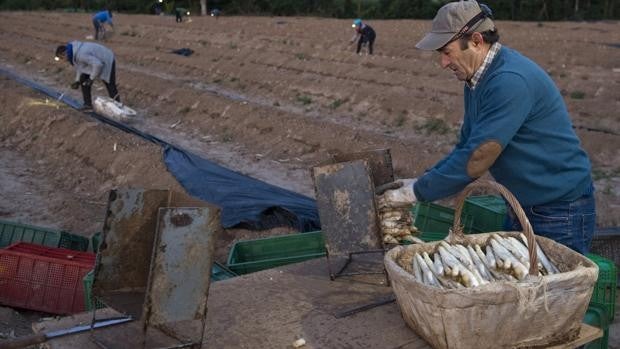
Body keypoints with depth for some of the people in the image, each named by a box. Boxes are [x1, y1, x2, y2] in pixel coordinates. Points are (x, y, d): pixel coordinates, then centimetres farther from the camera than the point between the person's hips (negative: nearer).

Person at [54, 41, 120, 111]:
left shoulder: (80, 54, -35)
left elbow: (98, 65, -37)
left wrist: (91, 78, -26)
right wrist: (77, 80, 2)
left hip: (107, 62, -9)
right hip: (95, 61, 9)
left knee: (110, 86, -6)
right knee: (83, 80, 3)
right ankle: (88, 104, 11)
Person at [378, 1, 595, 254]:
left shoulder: (510, 82, -27)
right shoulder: (476, 80, 4)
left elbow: (476, 160, -28)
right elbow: (466, 146, 11)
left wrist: (417, 193, -19)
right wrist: (422, 182, 0)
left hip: (559, 212, -9)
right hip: (521, 208, 9)